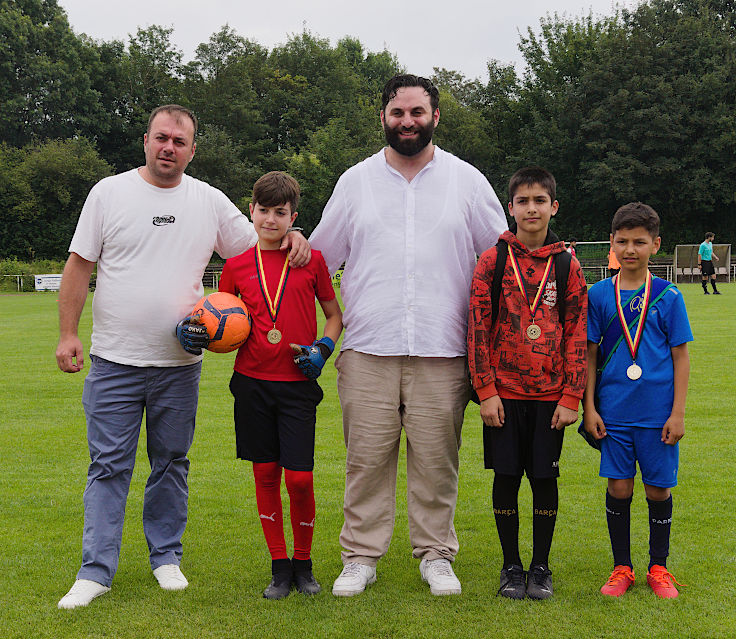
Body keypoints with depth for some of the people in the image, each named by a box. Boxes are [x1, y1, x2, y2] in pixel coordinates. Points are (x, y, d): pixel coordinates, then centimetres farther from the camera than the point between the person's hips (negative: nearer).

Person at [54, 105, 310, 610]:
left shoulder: (211, 202, 6)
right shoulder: (109, 193, 1)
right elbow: (80, 265, 2)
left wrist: (293, 238, -7)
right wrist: (69, 333, -4)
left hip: (180, 363, 2)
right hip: (114, 360, -2)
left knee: (172, 463, 12)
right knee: (109, 465, 0)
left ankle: (166, 555, 25)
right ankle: (96, 572, 7)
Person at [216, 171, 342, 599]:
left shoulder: (312, 260, 2)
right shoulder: (237, 265, 6)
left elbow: (335, 314, 11)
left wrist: (323, 348, -5)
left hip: (297, 384, -2)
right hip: (252, 381, 2)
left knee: (299, 478, -5)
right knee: (265, 473, 6)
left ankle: (304, 564, 16)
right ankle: (280, 566, 18)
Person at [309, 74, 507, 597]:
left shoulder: (467, 181, 9)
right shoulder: (356, 181, 12)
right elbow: (317, 260, 16)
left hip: (441, 352, 0)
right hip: (368, 349, 1)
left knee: (437, 460, 4)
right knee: (367, 457, 2)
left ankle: (436, 555, 18)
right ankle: (361, 557, 13)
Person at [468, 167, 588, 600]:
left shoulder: (567, 266, 2)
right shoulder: (493, 261, 0)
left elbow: (577, 335, 2)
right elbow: (478, 329, -2)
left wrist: (571, 397, -3)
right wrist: (486, 392, -7)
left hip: (550, 395, 1)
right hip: (504, 392, 0)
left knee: (545, 478, 6)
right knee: (506, 477, 5)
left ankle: (541, 567, 20)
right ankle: (512, 567, 19)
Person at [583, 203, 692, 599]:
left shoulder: (668, 296, -2)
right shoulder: (599, 295, 1)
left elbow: (680, 357, 1)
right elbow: (590, 354, 5)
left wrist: (678, 412, -3)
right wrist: (589, 407, 1)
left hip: (658, 413, -1)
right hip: (613, 412, 1)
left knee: (658, 489, 7)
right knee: (618, 488, 5)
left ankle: (658, 568, 24)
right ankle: (622, 568, 20)